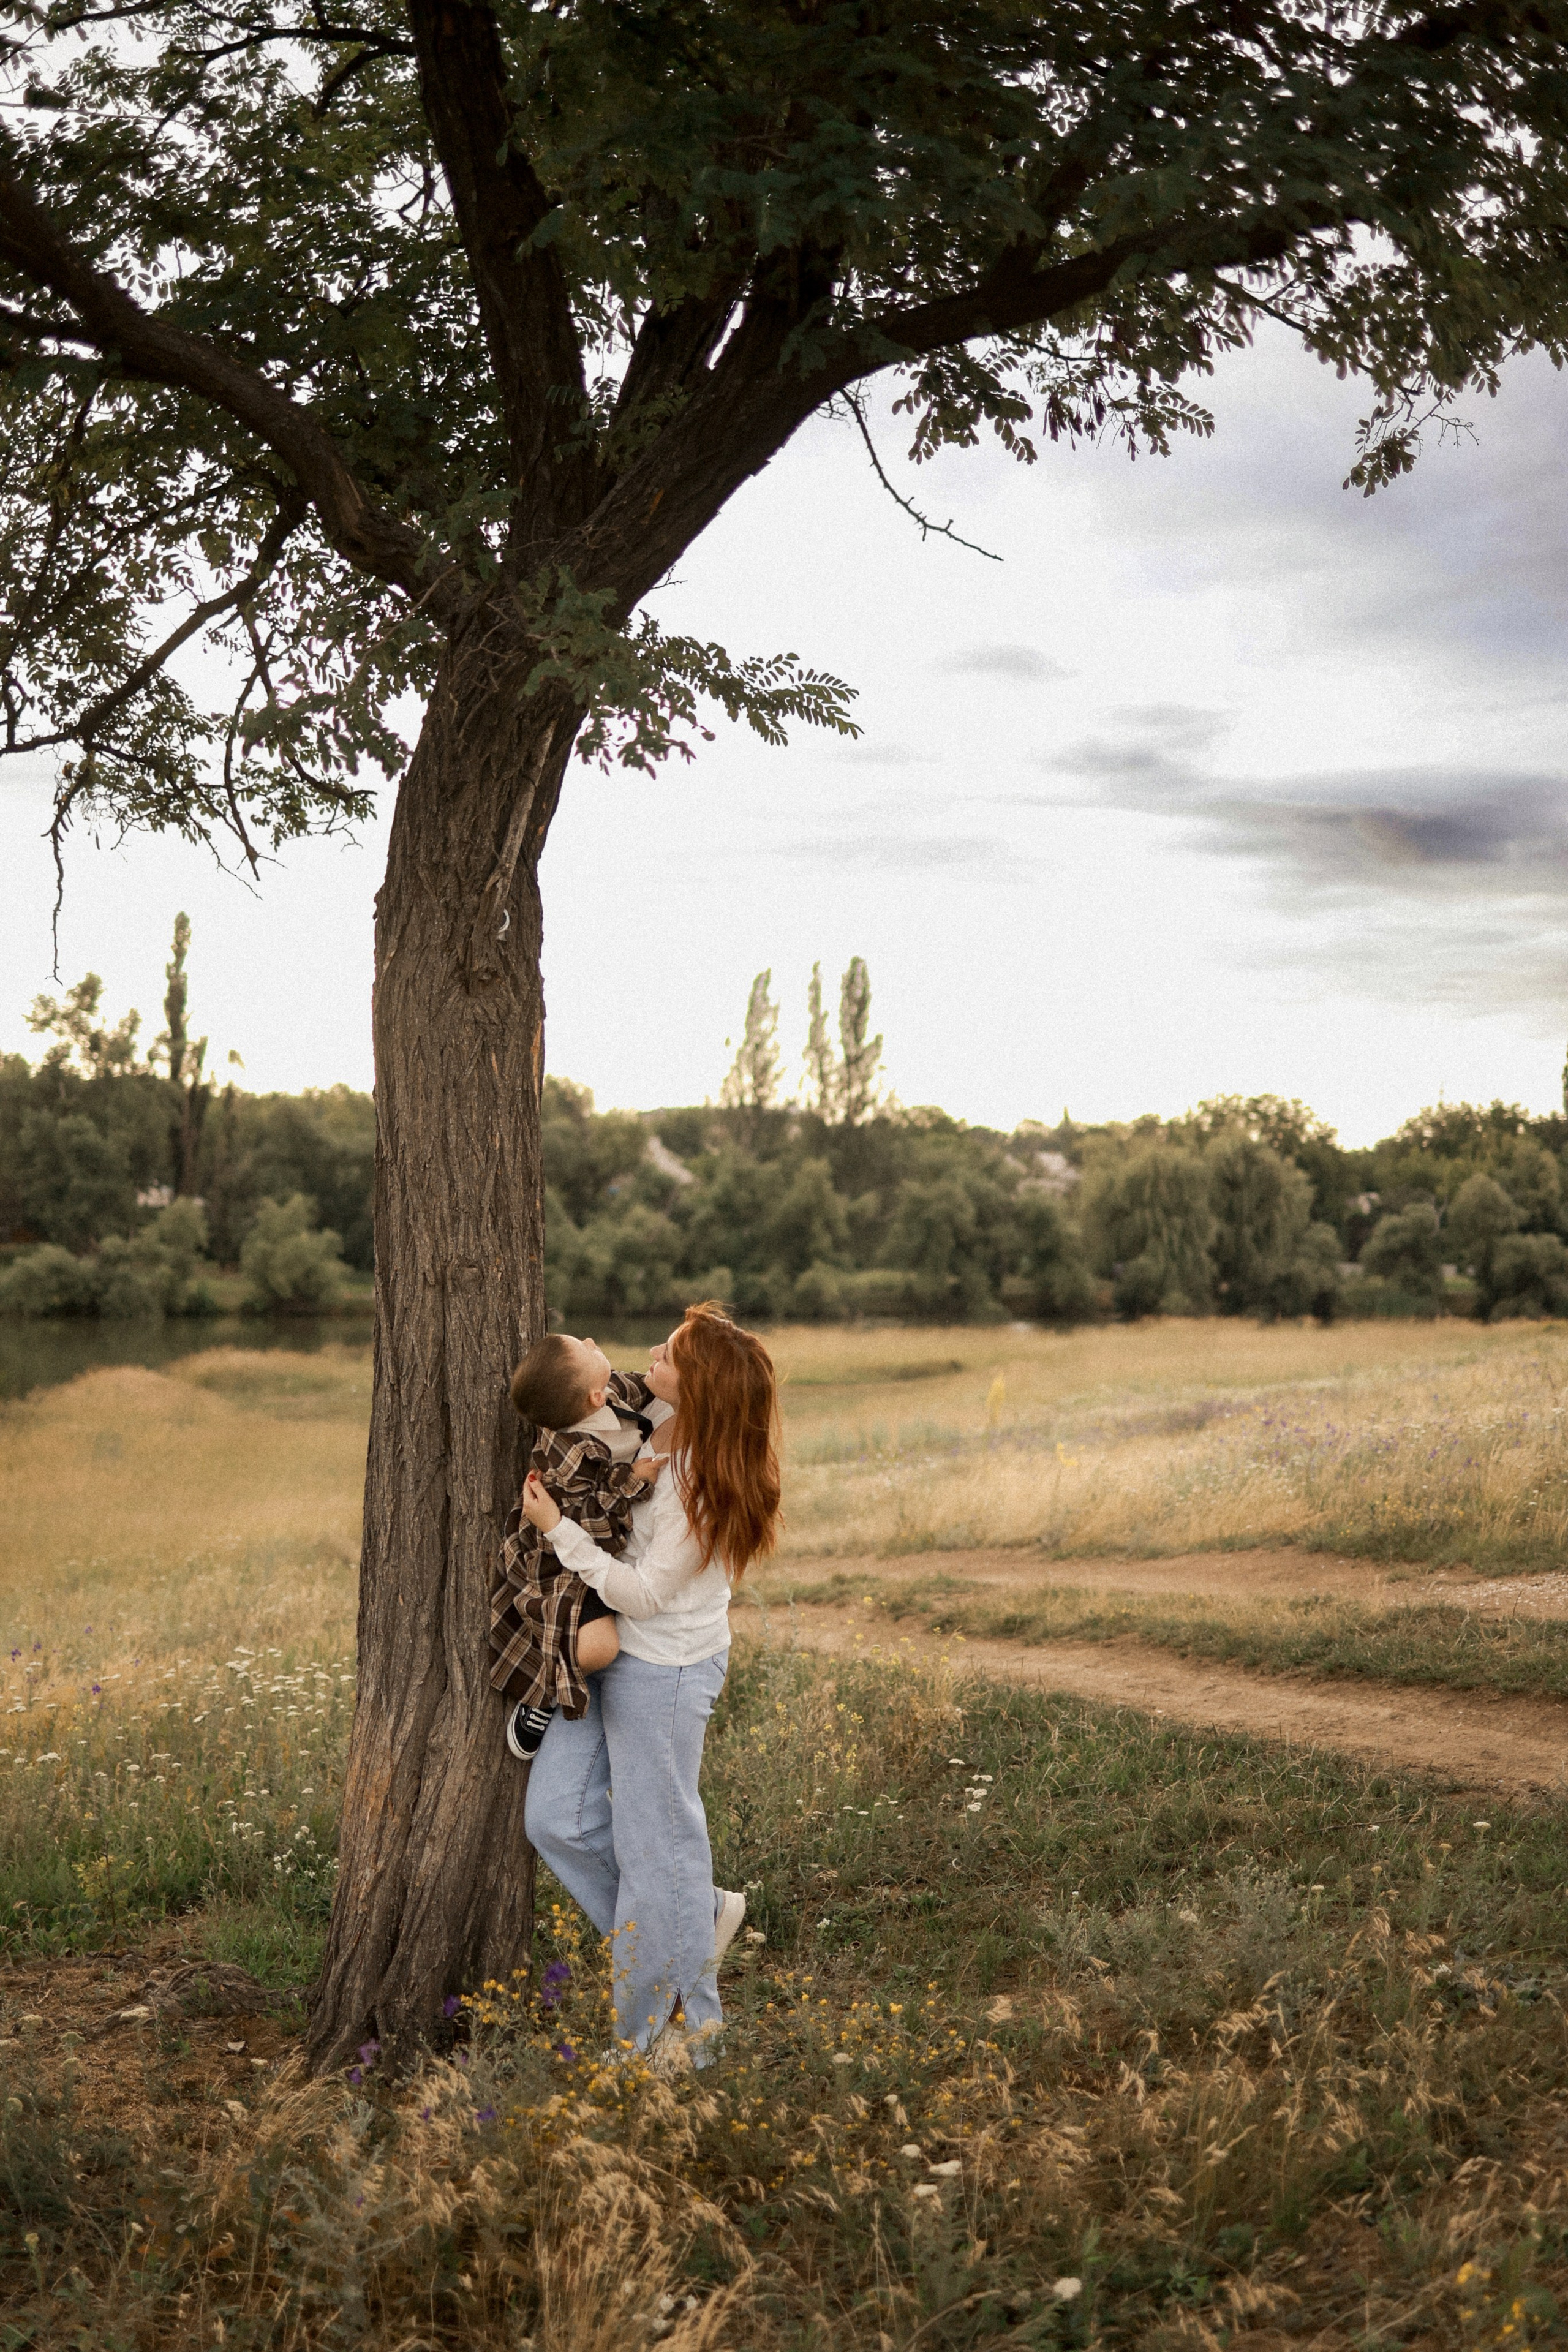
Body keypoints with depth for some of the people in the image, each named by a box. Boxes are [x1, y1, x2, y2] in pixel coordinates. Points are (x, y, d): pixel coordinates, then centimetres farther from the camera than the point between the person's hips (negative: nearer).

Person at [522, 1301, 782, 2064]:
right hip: (612, 1656, 9)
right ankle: (701, 1914, 25)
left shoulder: (705, 1484, -25)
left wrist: (557, 1528, -21)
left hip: (664, 1672, -9)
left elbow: (643, 1594, -22)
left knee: (658, 1842, 5)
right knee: (558, 1815, 9)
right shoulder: (662, 1435, 0)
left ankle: (681, 2021, 22)